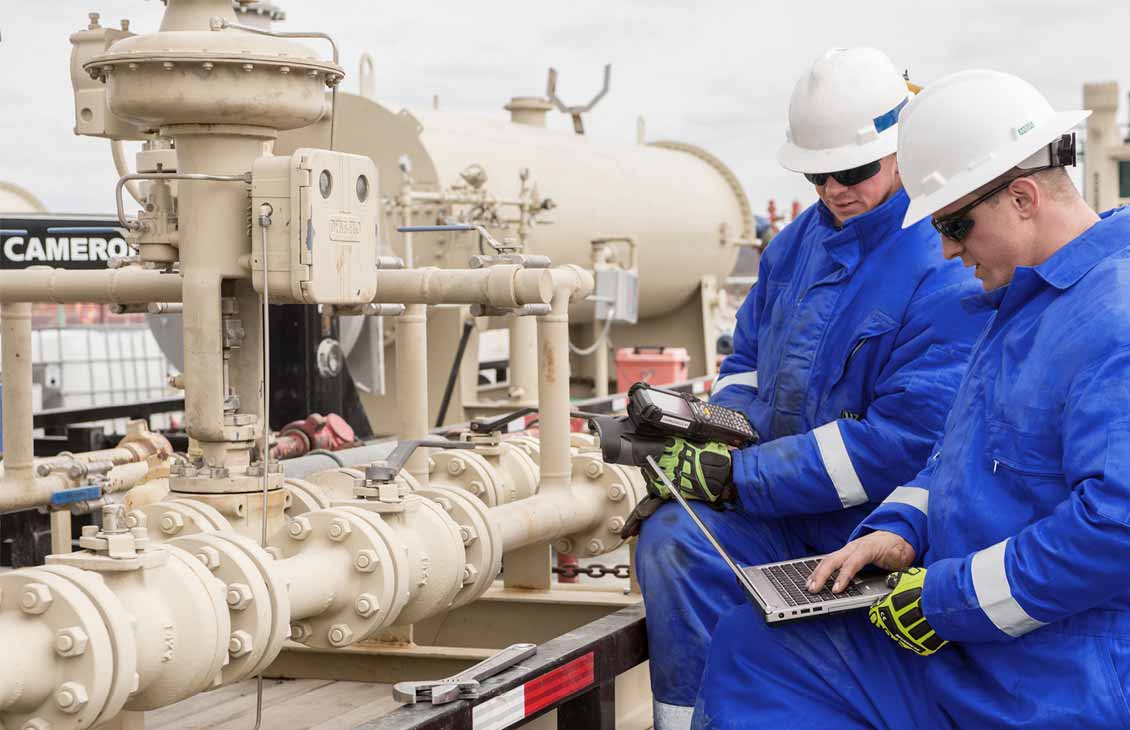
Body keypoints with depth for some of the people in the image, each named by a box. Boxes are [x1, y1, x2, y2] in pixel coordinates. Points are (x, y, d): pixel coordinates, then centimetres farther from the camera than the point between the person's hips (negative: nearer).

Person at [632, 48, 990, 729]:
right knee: (672, 538, -19)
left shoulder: (949, 276, -14)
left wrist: (736, 476, -19)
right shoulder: (801, 241, 12)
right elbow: (748, 358, 22)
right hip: (785, 516, 6)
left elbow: (902, 441, -20)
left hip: (879, 528, -6)